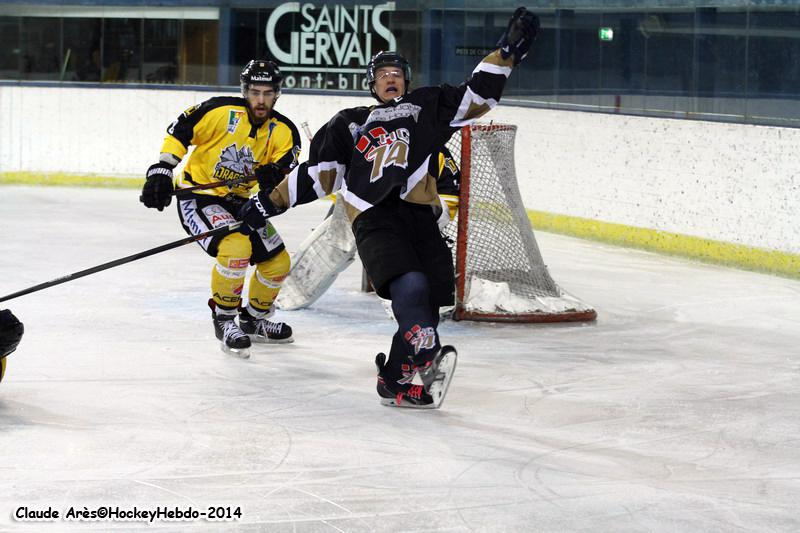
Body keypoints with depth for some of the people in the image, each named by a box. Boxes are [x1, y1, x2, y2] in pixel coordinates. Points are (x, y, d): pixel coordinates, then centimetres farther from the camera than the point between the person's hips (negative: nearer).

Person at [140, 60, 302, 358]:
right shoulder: (220, 111, -18)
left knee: (277, 263, 6)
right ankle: (224, 319, -11)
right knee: (236, 247, -31)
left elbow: (287, 177, -12)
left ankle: (254, 320, 32)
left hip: (238, 201, 6)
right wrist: (162, 171, -19)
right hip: (197, 195, -6)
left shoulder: (283, 132, -4)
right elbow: (179, 132, -12)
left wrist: (274, 177, -35)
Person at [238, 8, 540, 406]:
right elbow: (317, 174, 25)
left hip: (419, 216, 2)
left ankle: (396, 380, 6)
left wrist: (508, 50, 5)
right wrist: (270, 202, 20)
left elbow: (476, 96, 16)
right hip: (373, 220, -2)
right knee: (410, 287, -27)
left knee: (427, 301, -5)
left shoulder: (427, 107, 23)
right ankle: (426, 359, -38)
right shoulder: (348, 124, 23)